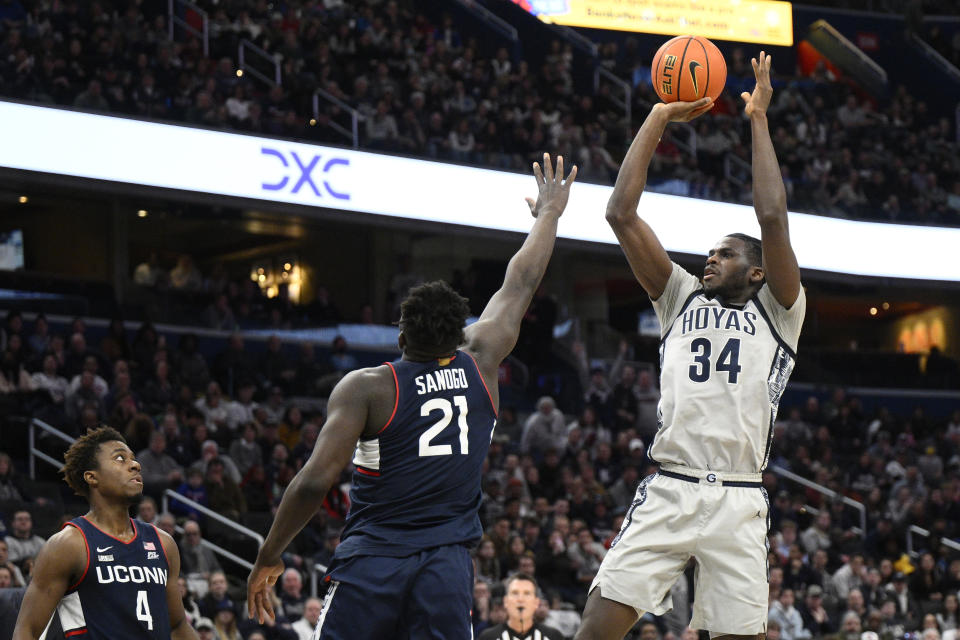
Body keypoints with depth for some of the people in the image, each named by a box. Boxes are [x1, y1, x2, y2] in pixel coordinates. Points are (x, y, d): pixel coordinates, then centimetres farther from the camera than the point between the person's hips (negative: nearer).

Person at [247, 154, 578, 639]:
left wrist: (268, 557, -1)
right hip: (447, 565, 3)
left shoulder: (365, 388, -4)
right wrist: (549, 213, 38)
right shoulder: (480, 363, 6)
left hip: (370, 562, -2)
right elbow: (521, 284, 22)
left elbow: (315, 481, -12)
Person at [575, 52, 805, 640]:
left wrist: (759, 119, 3)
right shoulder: (682, 300, 20)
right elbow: (622, 214, 13)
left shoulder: (778, 311, 11)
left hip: (737, 503, -2)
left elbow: (772, 217, -3)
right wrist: (659, 119, 12)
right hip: (667, 494, 2)